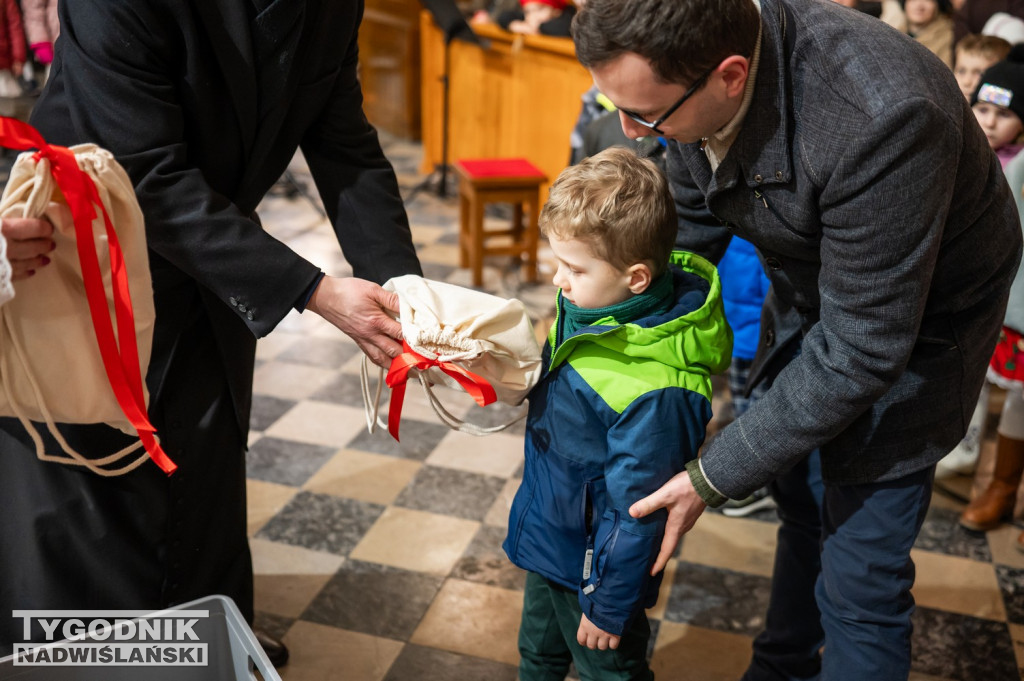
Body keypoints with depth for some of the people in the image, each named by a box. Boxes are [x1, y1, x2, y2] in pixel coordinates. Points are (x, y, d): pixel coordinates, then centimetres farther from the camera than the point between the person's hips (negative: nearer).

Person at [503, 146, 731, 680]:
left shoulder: (654, 394, -37)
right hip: (545, 536, 8)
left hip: (594, 566, -8)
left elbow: (636, 513, -27)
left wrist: (608, 608, -17)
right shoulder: (587, 307, -10)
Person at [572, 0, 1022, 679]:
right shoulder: (689, 68, -19)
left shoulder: (880, 119, -41)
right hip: (807, 293, 7)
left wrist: (713, 476, -26)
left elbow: (857, 351, -33)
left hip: (914, 316, -6)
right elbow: (691, 227, -1)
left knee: (858, 582, -2)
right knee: (801, 500, 24)